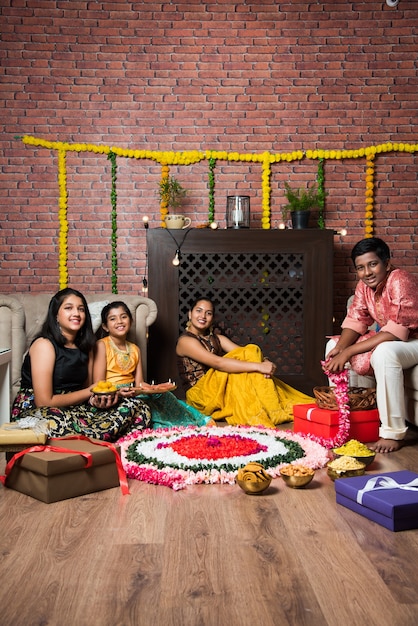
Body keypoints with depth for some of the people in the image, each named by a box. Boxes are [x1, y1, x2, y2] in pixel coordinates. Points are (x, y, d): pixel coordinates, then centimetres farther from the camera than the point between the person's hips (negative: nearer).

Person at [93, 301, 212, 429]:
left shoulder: (134, 349, 17)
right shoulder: (102, 345, -2)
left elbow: (139, 382, 10)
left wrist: (155, 387, -11)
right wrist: (118, 392, -28)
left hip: (133, 393, 6)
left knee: (162, 395, -20)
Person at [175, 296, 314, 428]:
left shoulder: (217, 339, 15)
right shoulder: (185, 341, -8)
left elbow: (244, 352, -2)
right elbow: (218, 363, -23)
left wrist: (265, 363, -24)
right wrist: (258, 366, -29)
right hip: (200, 396, -7)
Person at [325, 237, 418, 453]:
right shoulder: (364, 285, -1)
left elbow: (396, 332, -32)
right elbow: (355, 320, -1)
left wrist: (348, 352, -33)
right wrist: (340, 347, -23)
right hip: (389, 338, 9)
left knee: (384, 353, -39)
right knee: (333, 345, 1)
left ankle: (393, 433, -29)